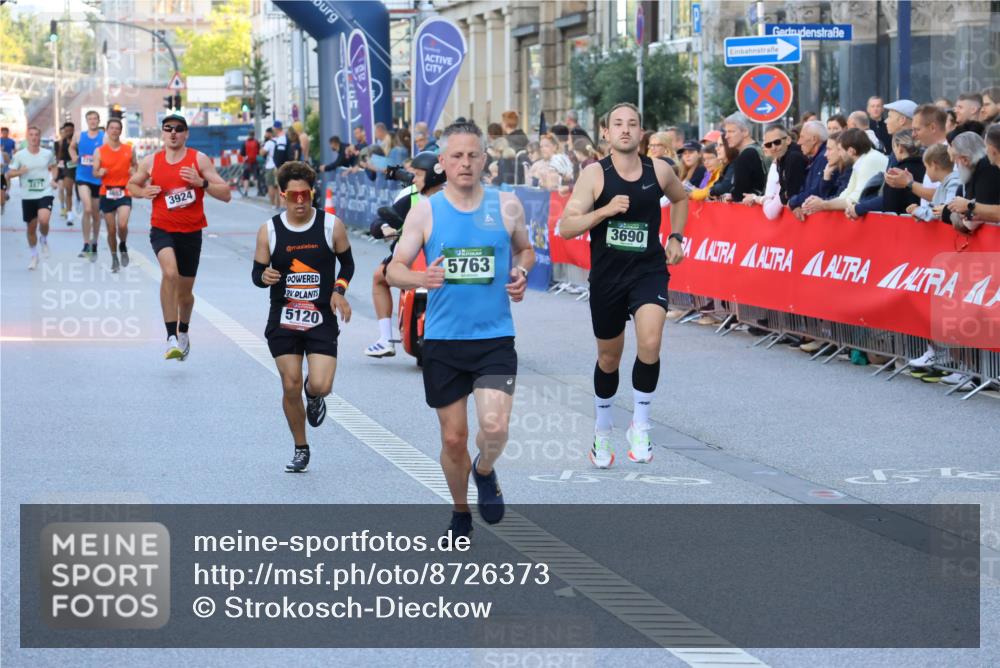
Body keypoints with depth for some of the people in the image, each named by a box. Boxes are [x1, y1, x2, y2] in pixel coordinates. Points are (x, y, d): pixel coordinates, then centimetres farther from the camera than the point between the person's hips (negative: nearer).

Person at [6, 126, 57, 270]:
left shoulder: (48, 154, 0)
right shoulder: (19, 155, -3)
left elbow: (53, 167, 20)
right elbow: (9, 174, -2)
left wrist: (52, 179, 1)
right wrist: (20, 172, -21)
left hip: (45, 194, -1)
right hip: (27, 196, 1)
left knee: (43, 220, -25)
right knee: (31, 227, 8)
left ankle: (44, 240, 8)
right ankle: (34, 256, 29)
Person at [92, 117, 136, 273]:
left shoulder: (129, 150, 4)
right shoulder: (99, 151, 1)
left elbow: (135, 166, 17)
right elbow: (95, 172, 0)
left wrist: (134, 171, -6)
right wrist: (100, 173, -23)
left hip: (124, 193, -1)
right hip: (107, 193, 1)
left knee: (122, 225, -20)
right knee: (111, 229, 4)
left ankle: (123, 246, 12)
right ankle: (114, 259, 23)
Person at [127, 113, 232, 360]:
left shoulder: (199, 159, -3)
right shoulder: (151, 161, 2)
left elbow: (226, 194, -5)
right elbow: (132, 184, 20)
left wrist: (202, 183, -20)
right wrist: (143, 192, -2)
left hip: (191, 231, 1)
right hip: (162, 229, -1)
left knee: (185, 291, 13)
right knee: (170, 273, -29)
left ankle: (183, 332, 44)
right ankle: (171, 337, -29)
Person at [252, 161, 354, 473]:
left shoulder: (331, 225, -4)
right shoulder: (269, 230, -3)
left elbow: (347, 263, 10)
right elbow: (256, 273, 4)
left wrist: (339, 290, -9)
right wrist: (264, 277, -20)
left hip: (322, 319, -1)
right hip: (283, 320, 1)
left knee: (321, 386, -14)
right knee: (291, 387, 1)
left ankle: (314, 395, 26)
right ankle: (300, 449, 21)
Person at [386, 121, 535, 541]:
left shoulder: (506, 206, 2)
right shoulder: (425, 211, -1)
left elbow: (525, 249, 19)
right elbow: (394, 270, -2)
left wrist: (521, 272, -3)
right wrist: (420, 278, -24)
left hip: (495, 338, 0)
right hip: (442, 340, 0)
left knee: (495, 427, -18)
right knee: (453, 439, 7)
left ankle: (485, 473, 16)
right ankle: (461, 514, 31)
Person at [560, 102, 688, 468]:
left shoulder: (659, 171, -1)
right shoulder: (595, 174, -8)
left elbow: (680, 198, 22)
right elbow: (566, 227, -14)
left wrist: (675, 237, 11)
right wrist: (605, 210, -27)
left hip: (649, 270, 0)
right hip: (606, 275, 0)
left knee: (650, 342, -24)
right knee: (608, 357, 14)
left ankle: (639, 427, -8)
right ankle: (603, 429, 39)